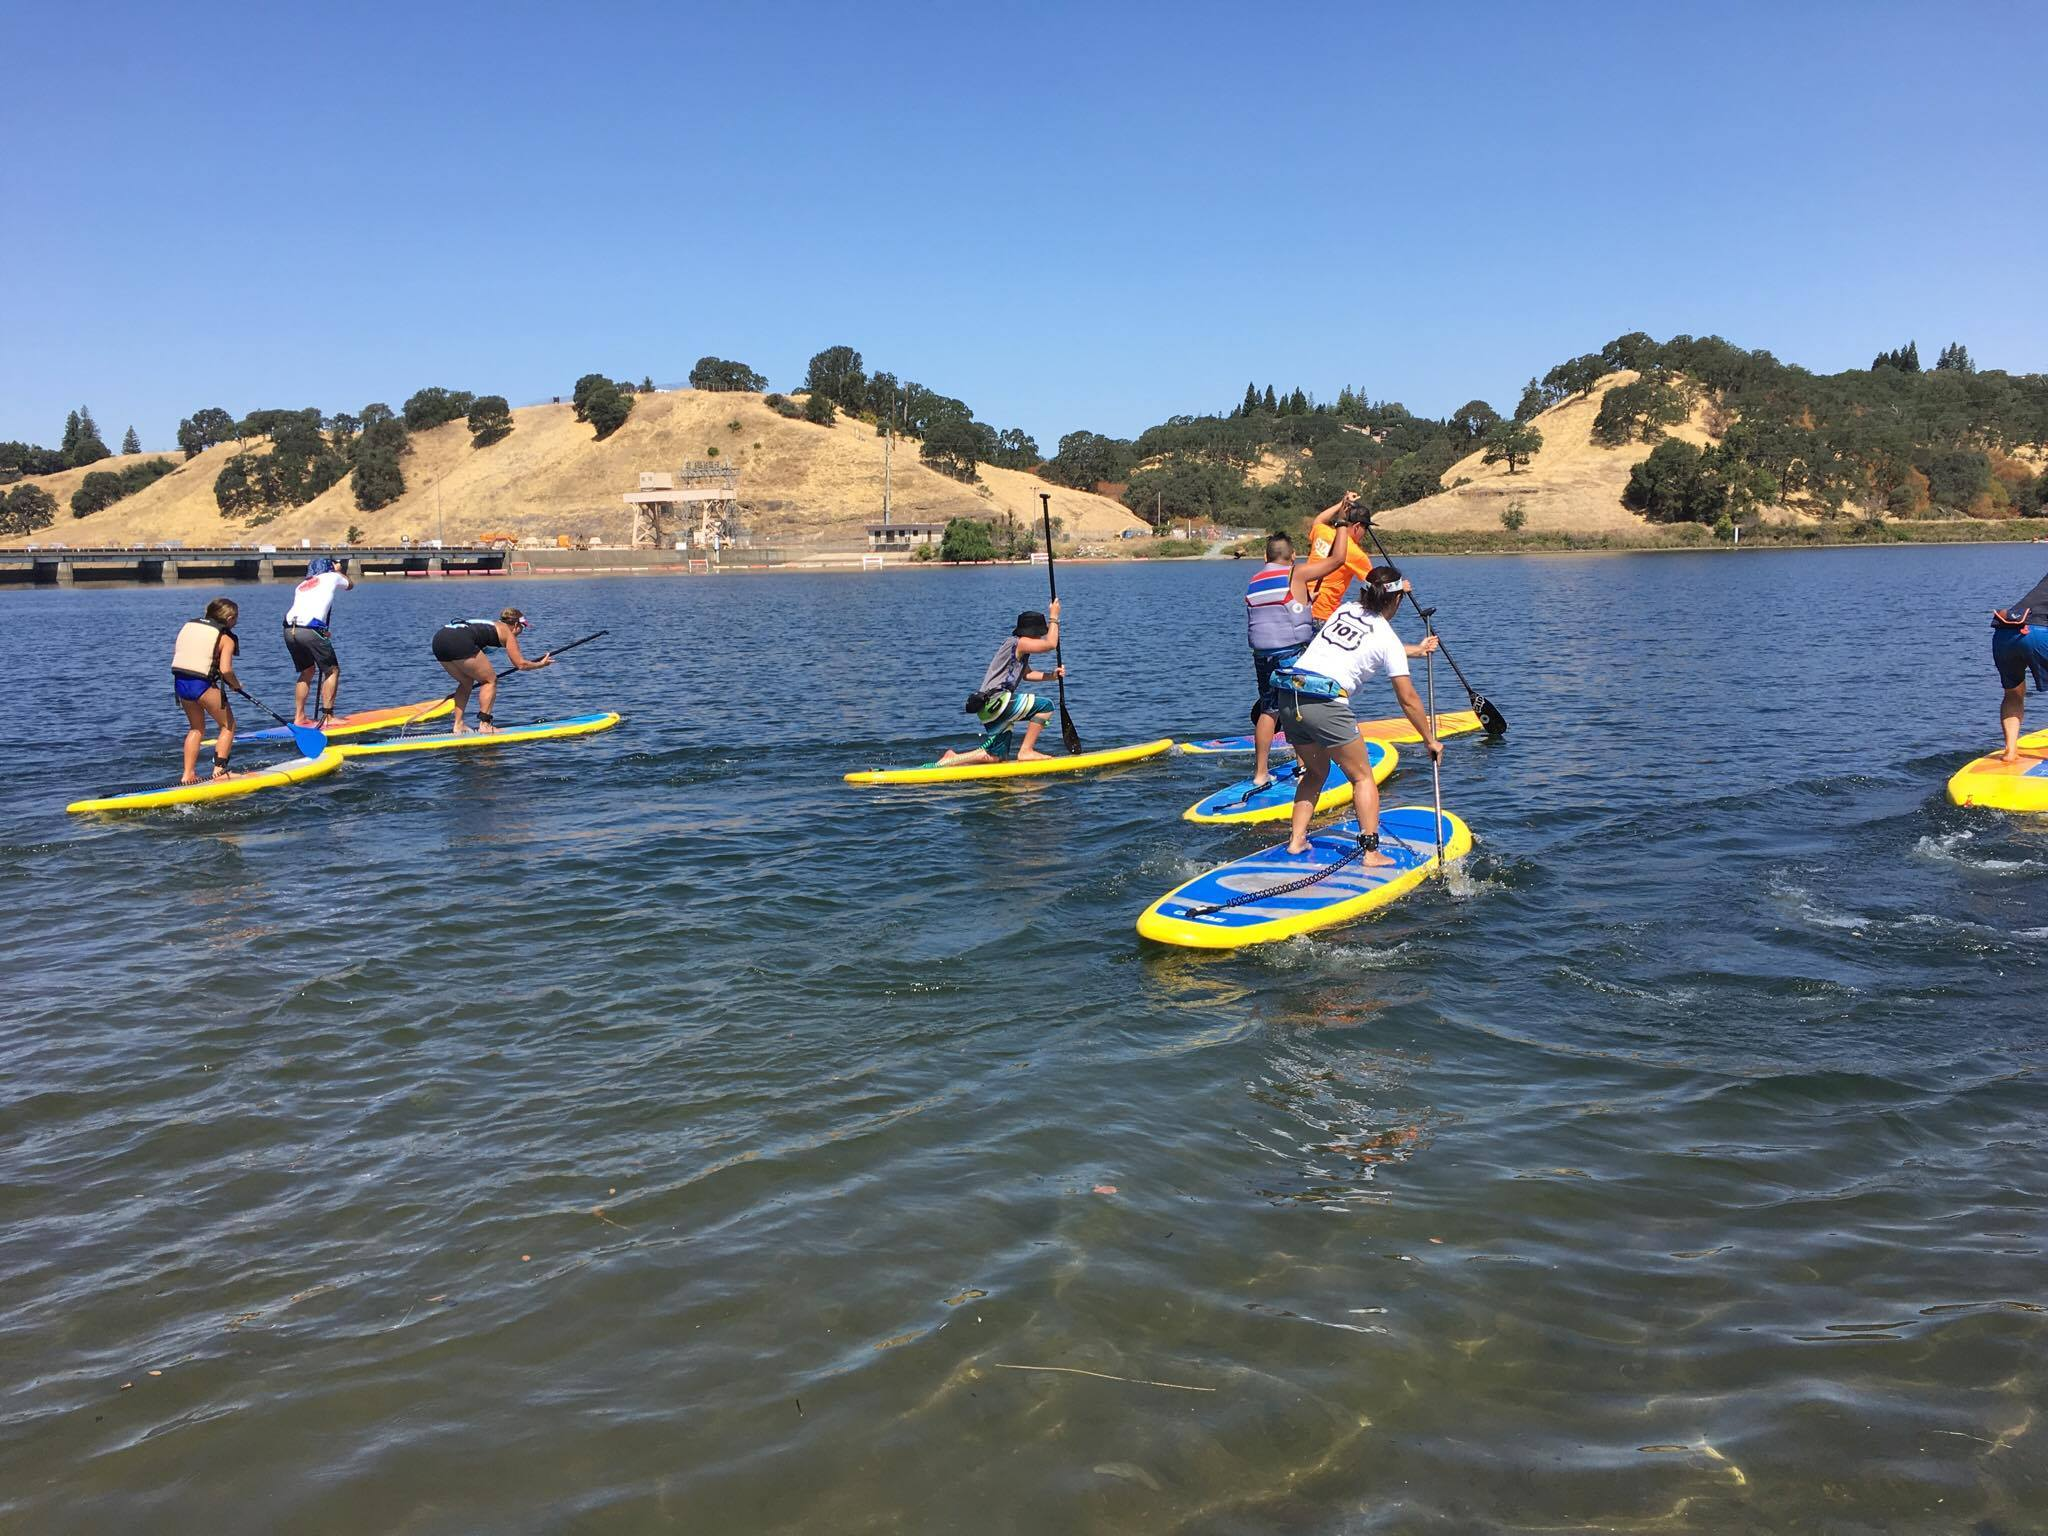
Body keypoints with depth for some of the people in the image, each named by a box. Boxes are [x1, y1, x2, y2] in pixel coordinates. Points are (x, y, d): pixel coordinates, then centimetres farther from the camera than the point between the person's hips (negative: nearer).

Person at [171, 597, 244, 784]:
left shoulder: (188, 626, 15)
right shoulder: (226, 639, -5)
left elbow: (176, 651, 17)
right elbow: (225, 670, -16)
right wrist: (236, 684, 2)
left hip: (180, 682, 7)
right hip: (203, 685, -7)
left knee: (196, 728, 22)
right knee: (228, 725, 11)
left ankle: (188, 774, 18)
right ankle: (220, 770, 5)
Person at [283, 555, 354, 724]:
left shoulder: (302, 585, 30)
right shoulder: (331, 577, 15)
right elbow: (350, 585, 34)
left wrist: (321, 633, 31)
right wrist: (339, 571, 51)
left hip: (289, 629, 6)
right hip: (310, 630, -6)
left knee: (307, 671, 22)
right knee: (332, 671, 6)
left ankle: (299, 717, 20)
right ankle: (328, 716, -1)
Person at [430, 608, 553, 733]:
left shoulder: (490, 625, 35)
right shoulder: (507, 632, 13)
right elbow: (521, 664, 10)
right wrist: (541, 664, 27)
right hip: (458, 642, -8)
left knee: (466, 682, 25)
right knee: (490, 680, 7)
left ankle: (458, 726, 20)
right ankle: (484, 725, 0)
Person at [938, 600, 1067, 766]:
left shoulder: (1019, 652, 22)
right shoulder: (1018, 642, -9)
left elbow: (1026, 674, 29)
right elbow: (1051, 644, -17)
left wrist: (1052, 675, 15)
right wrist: (1054, 617, -5)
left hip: (989, 708, 11)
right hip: (996, 702, -11)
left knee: (996, 757, 14)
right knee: (1046, 704, -14)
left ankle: (951, 759, 12)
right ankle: (1026, 751, -10)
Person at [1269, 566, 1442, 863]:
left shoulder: (1345, 609, 20)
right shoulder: (1388, 639, 3)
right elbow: (1407, 700, 5)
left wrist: (1415, 650, 52)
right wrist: (1430, 741, 17)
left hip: (1288, 696, 6)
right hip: (1325, 703, -6)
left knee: (1316, 772, 24)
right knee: (1362, 776, 7)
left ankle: (1297, 841, 17)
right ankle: (1371, 852, 0)